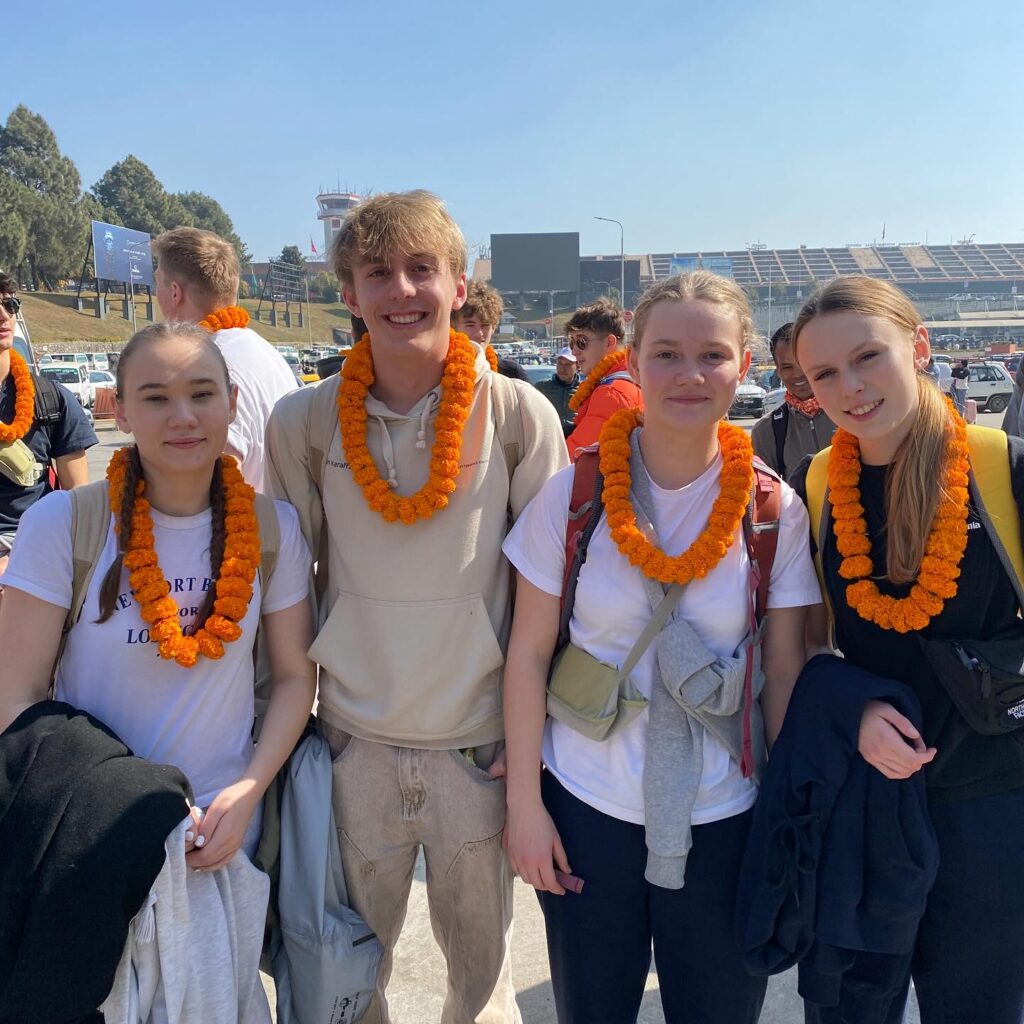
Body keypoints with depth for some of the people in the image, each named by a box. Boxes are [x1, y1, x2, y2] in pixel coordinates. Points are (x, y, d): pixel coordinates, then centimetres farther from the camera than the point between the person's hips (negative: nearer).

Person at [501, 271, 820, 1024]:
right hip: (585, 807, 0)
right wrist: (524, 801, -4)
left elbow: (786, 671, 0)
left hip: (724, 818, 1)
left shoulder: (776, 510, -7)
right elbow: (528, 655, -5)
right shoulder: (574, 494, -10)